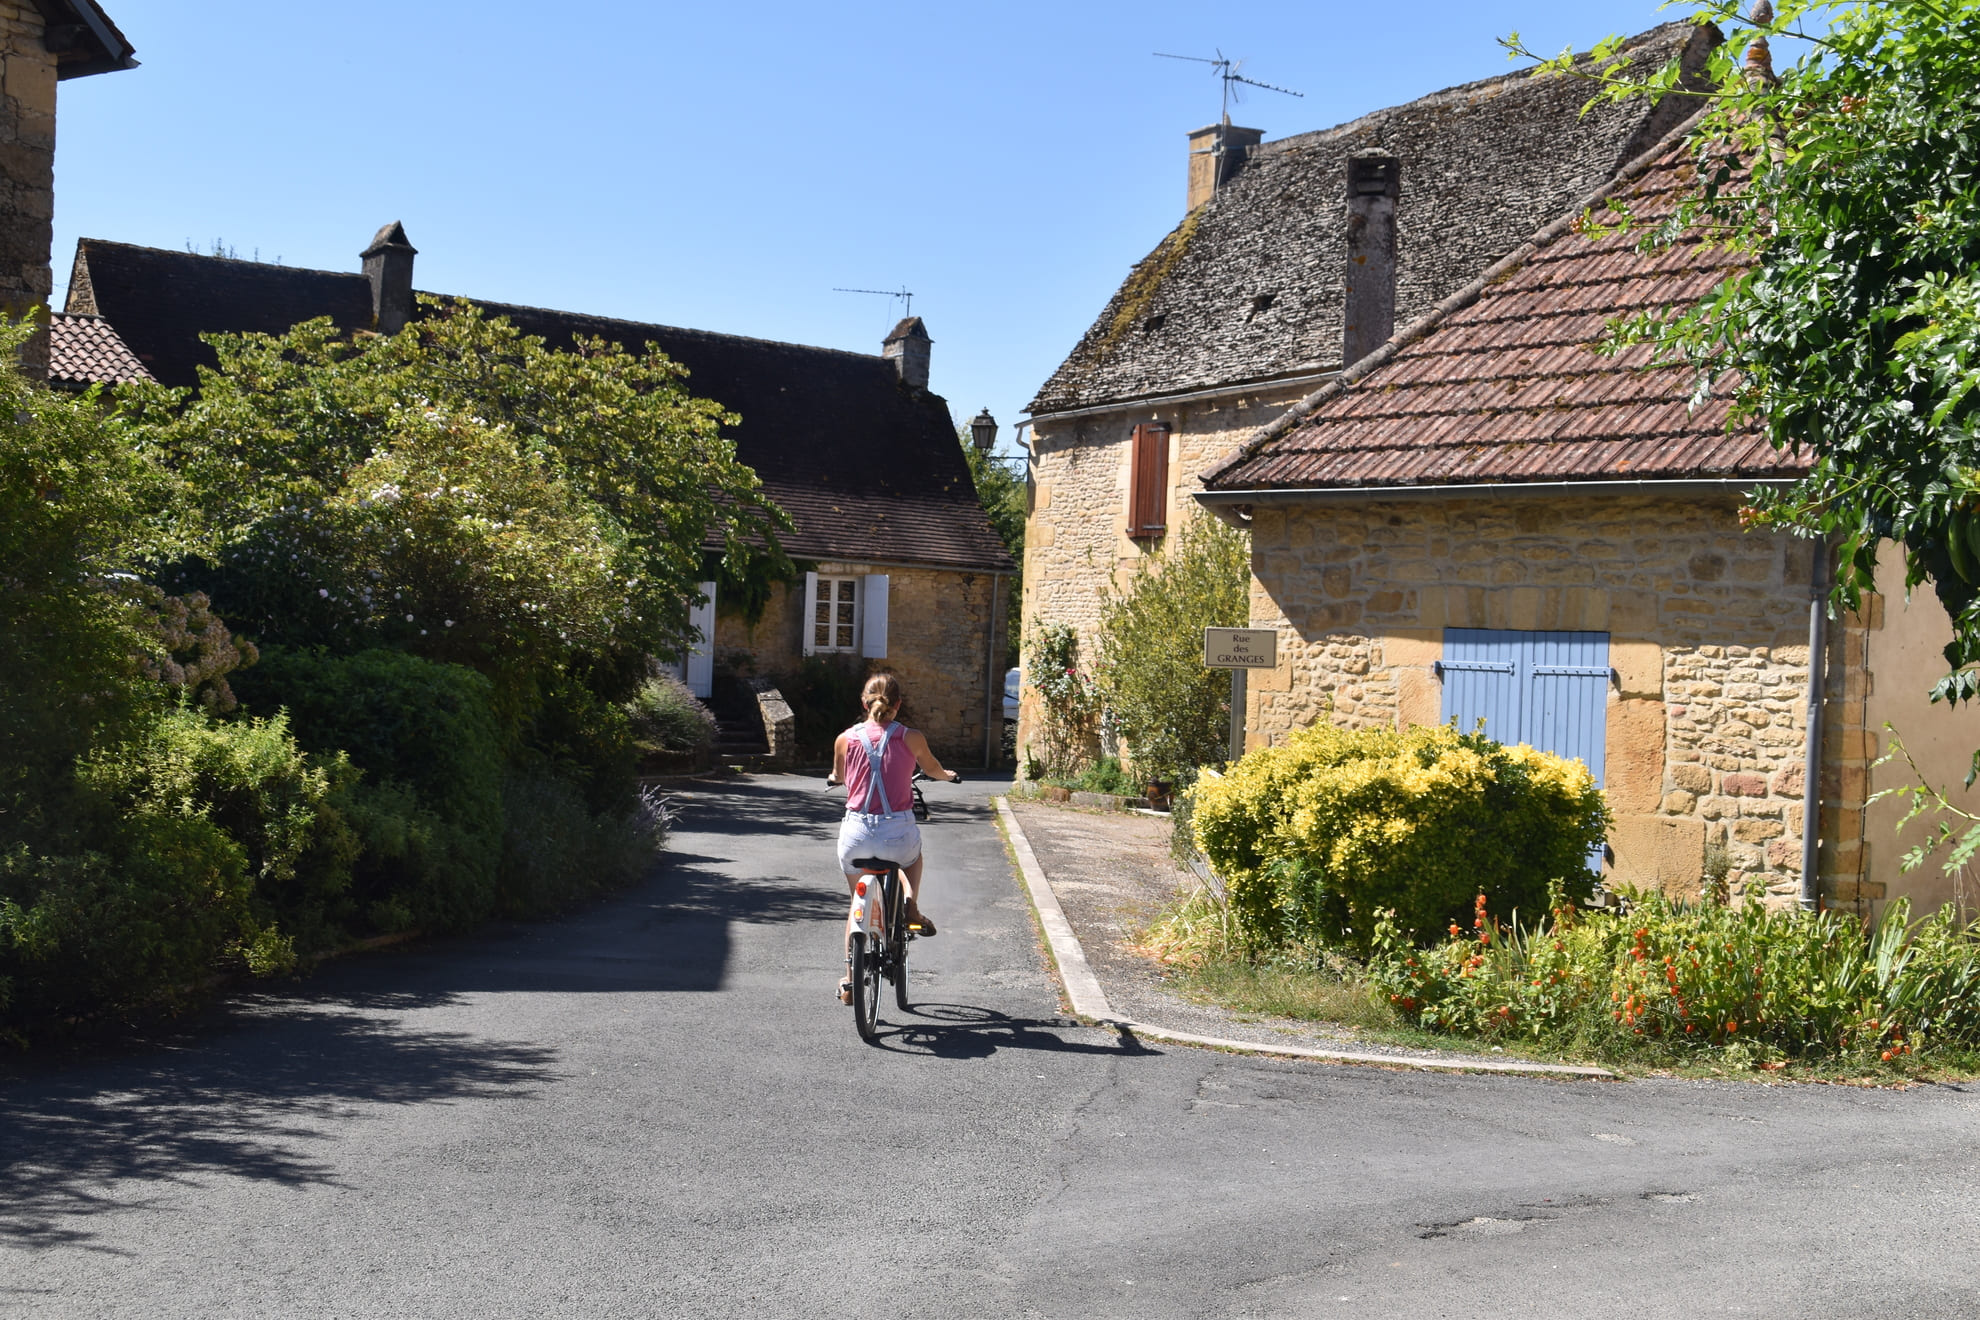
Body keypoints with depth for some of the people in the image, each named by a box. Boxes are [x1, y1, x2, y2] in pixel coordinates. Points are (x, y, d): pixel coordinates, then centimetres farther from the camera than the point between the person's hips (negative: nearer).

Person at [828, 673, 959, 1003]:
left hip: (856, 833, 1)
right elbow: (932, 769, 18)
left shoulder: (845, 739, 0)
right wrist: (950, 776, 42)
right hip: (898, 832, -1)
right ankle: (911, 906, 12)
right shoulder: (911, 738, -2)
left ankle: (851, 982, 23)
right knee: (913, 857, 37)